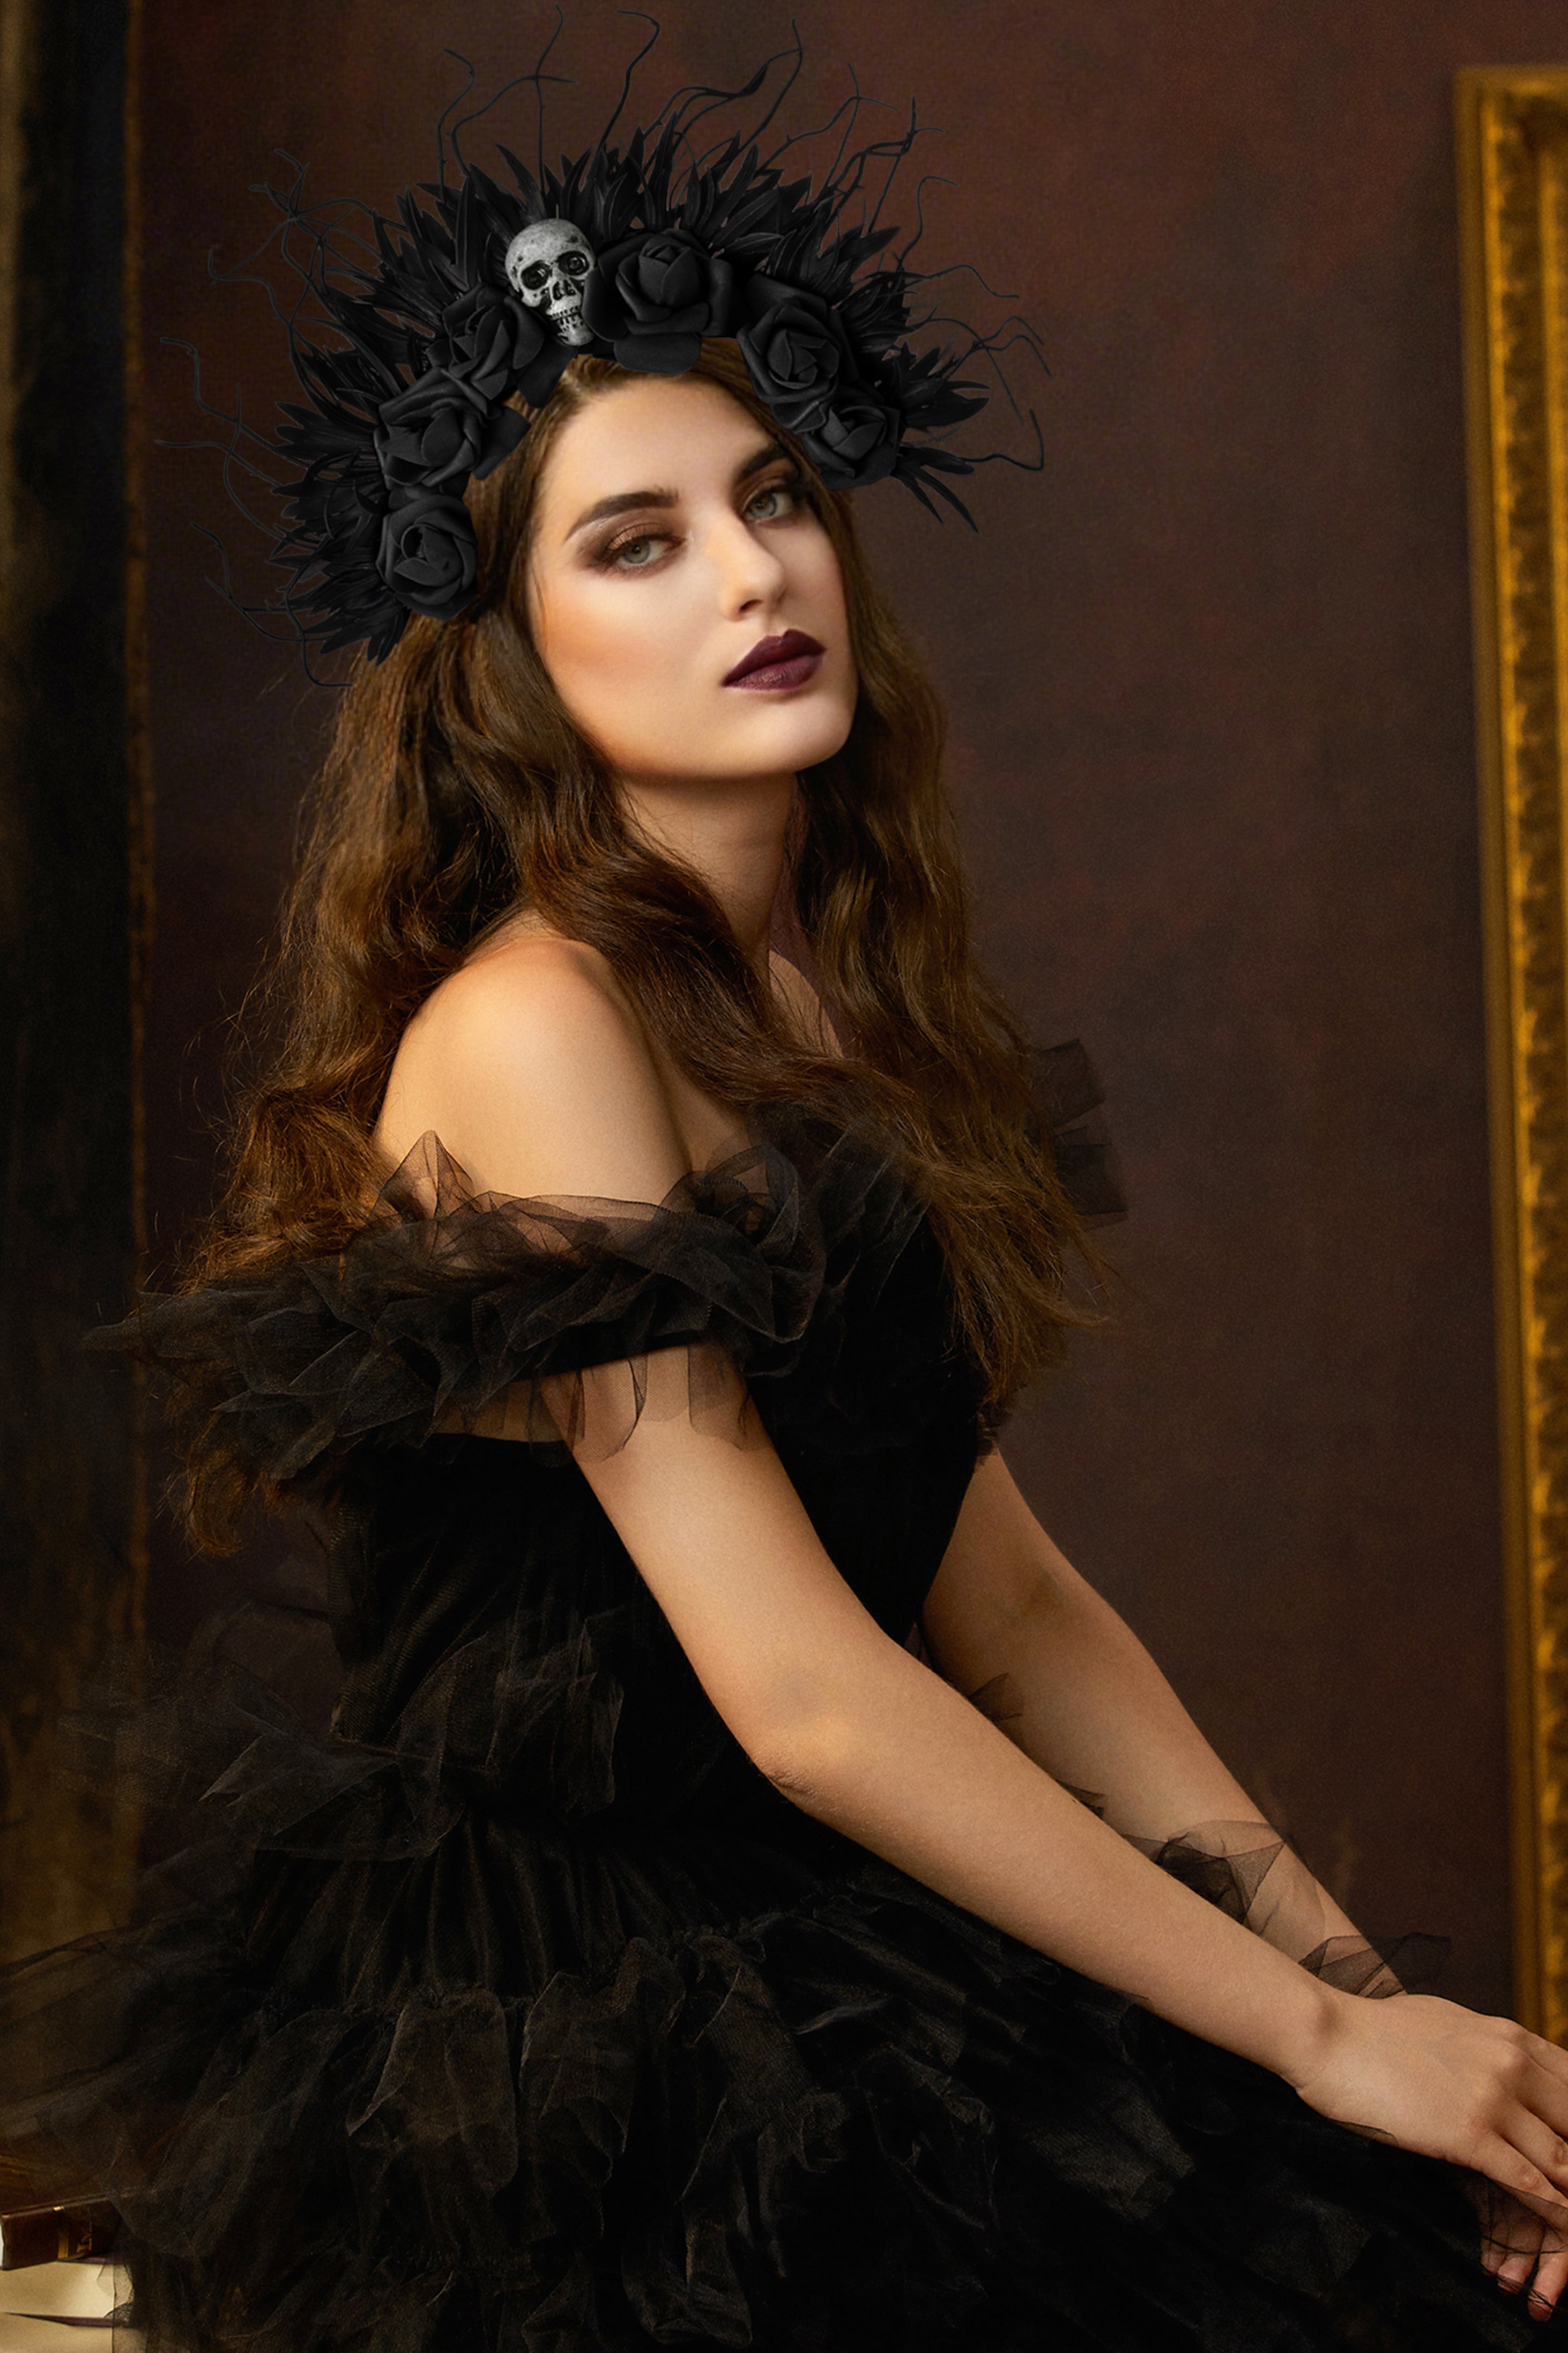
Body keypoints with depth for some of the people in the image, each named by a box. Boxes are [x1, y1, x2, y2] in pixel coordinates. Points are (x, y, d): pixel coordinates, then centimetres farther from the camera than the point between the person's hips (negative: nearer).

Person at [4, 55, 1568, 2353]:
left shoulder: (843, 1003, 10)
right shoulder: (534, 1027, -14)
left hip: (790, 1978, 7)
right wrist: (1318, 2031, -12)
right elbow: (804, 1696, -18)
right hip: (565, 2058, -7)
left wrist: (1365, 1982, 1)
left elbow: (1008, 1598, 9)